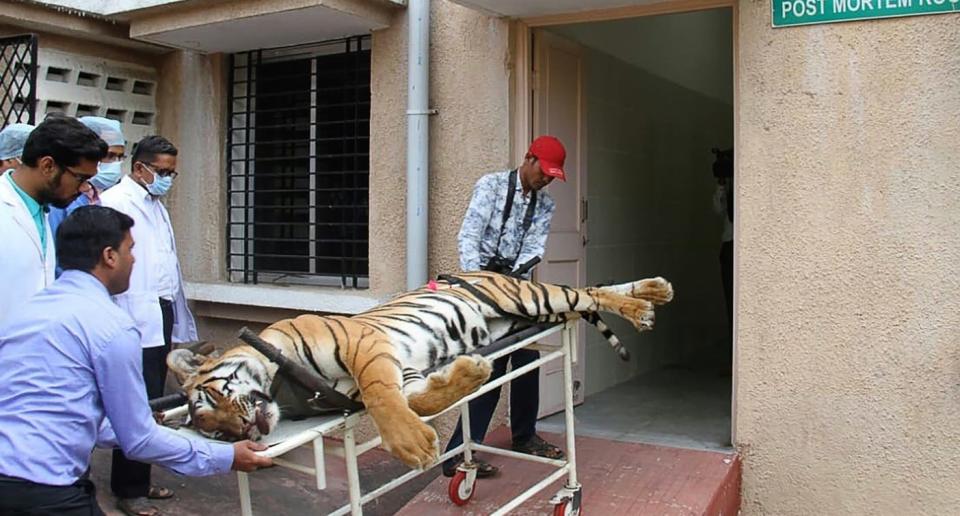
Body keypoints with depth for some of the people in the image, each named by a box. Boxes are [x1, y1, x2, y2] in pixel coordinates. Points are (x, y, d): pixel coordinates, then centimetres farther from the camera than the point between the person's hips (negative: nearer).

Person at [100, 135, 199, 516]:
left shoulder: (156, 205, 19)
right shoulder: (115, 202, -7)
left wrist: (178, 319, 18)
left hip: (162, 319, 8)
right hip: (137, 322, -8)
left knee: (151, 406, 13)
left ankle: (139, 481, 23)